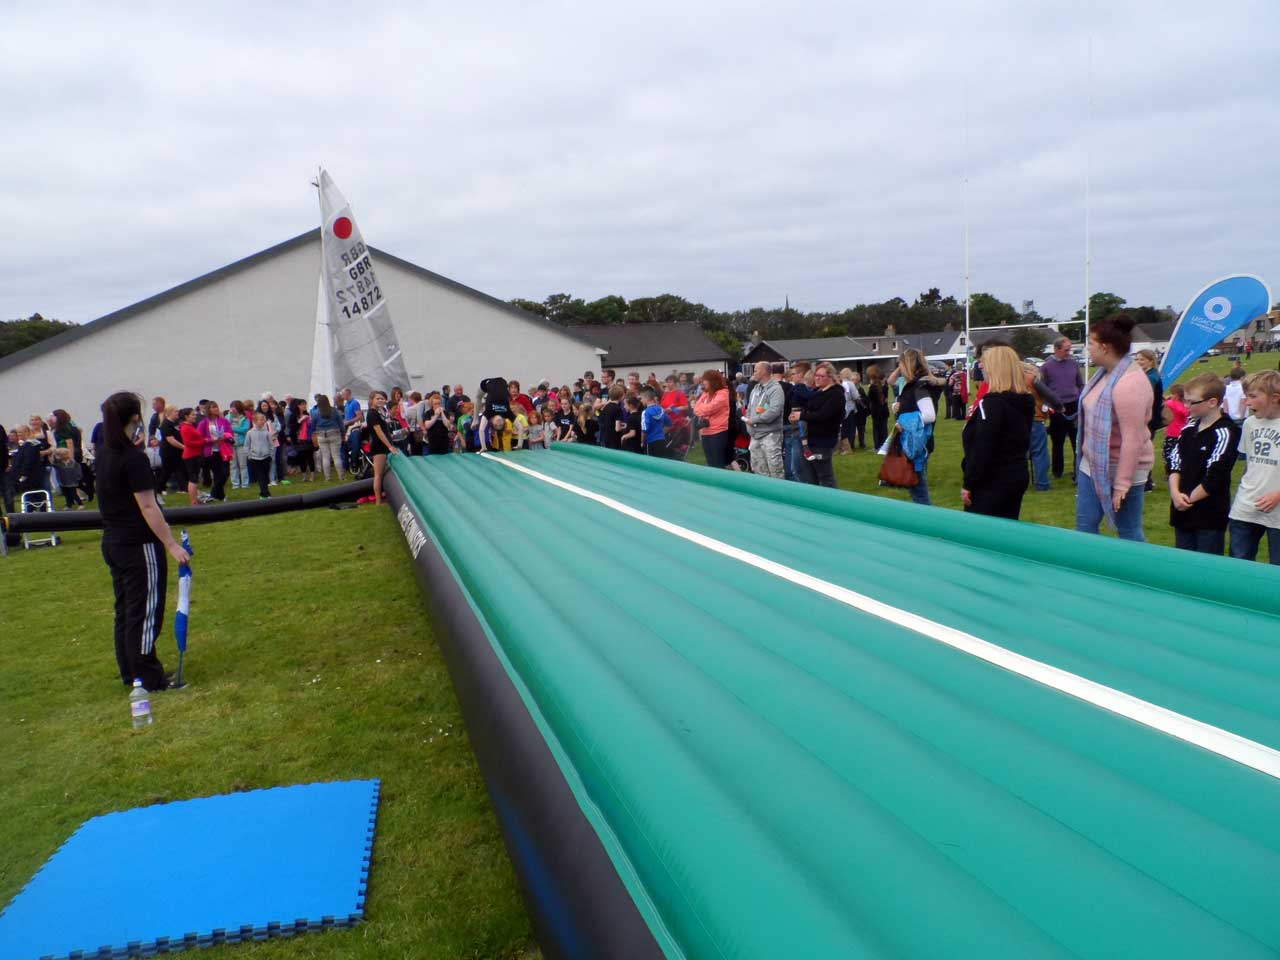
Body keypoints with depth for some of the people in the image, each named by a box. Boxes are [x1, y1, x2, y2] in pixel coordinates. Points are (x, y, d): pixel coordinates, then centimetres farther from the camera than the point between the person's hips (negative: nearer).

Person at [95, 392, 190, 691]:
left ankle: (130, 673, 26)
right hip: (139, 545, -9)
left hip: (113, 542, 9)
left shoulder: (104, 454, 7)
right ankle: (147, 678, 6)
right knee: (145, 612, -1)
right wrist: (172, 545, -21)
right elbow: (147, 506, -22)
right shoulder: (134, 458, -19)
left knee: (125, 610, 16)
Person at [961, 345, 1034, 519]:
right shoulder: (1025, 401, 8)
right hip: (1017, 476, 9)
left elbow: (982, 449, -22)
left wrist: (968, 484, -17)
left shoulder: (992, 403, -19)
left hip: (992, 481, -9)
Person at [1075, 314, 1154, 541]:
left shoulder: (1129, 384, -25)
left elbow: (1133, 439, -26)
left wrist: (1122, 484, -24)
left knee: (1128, 532, 4)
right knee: (1085, 525, 12)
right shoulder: (1105, 372, 5)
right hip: (1093, 465, 9)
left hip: (1120, 469, -9)